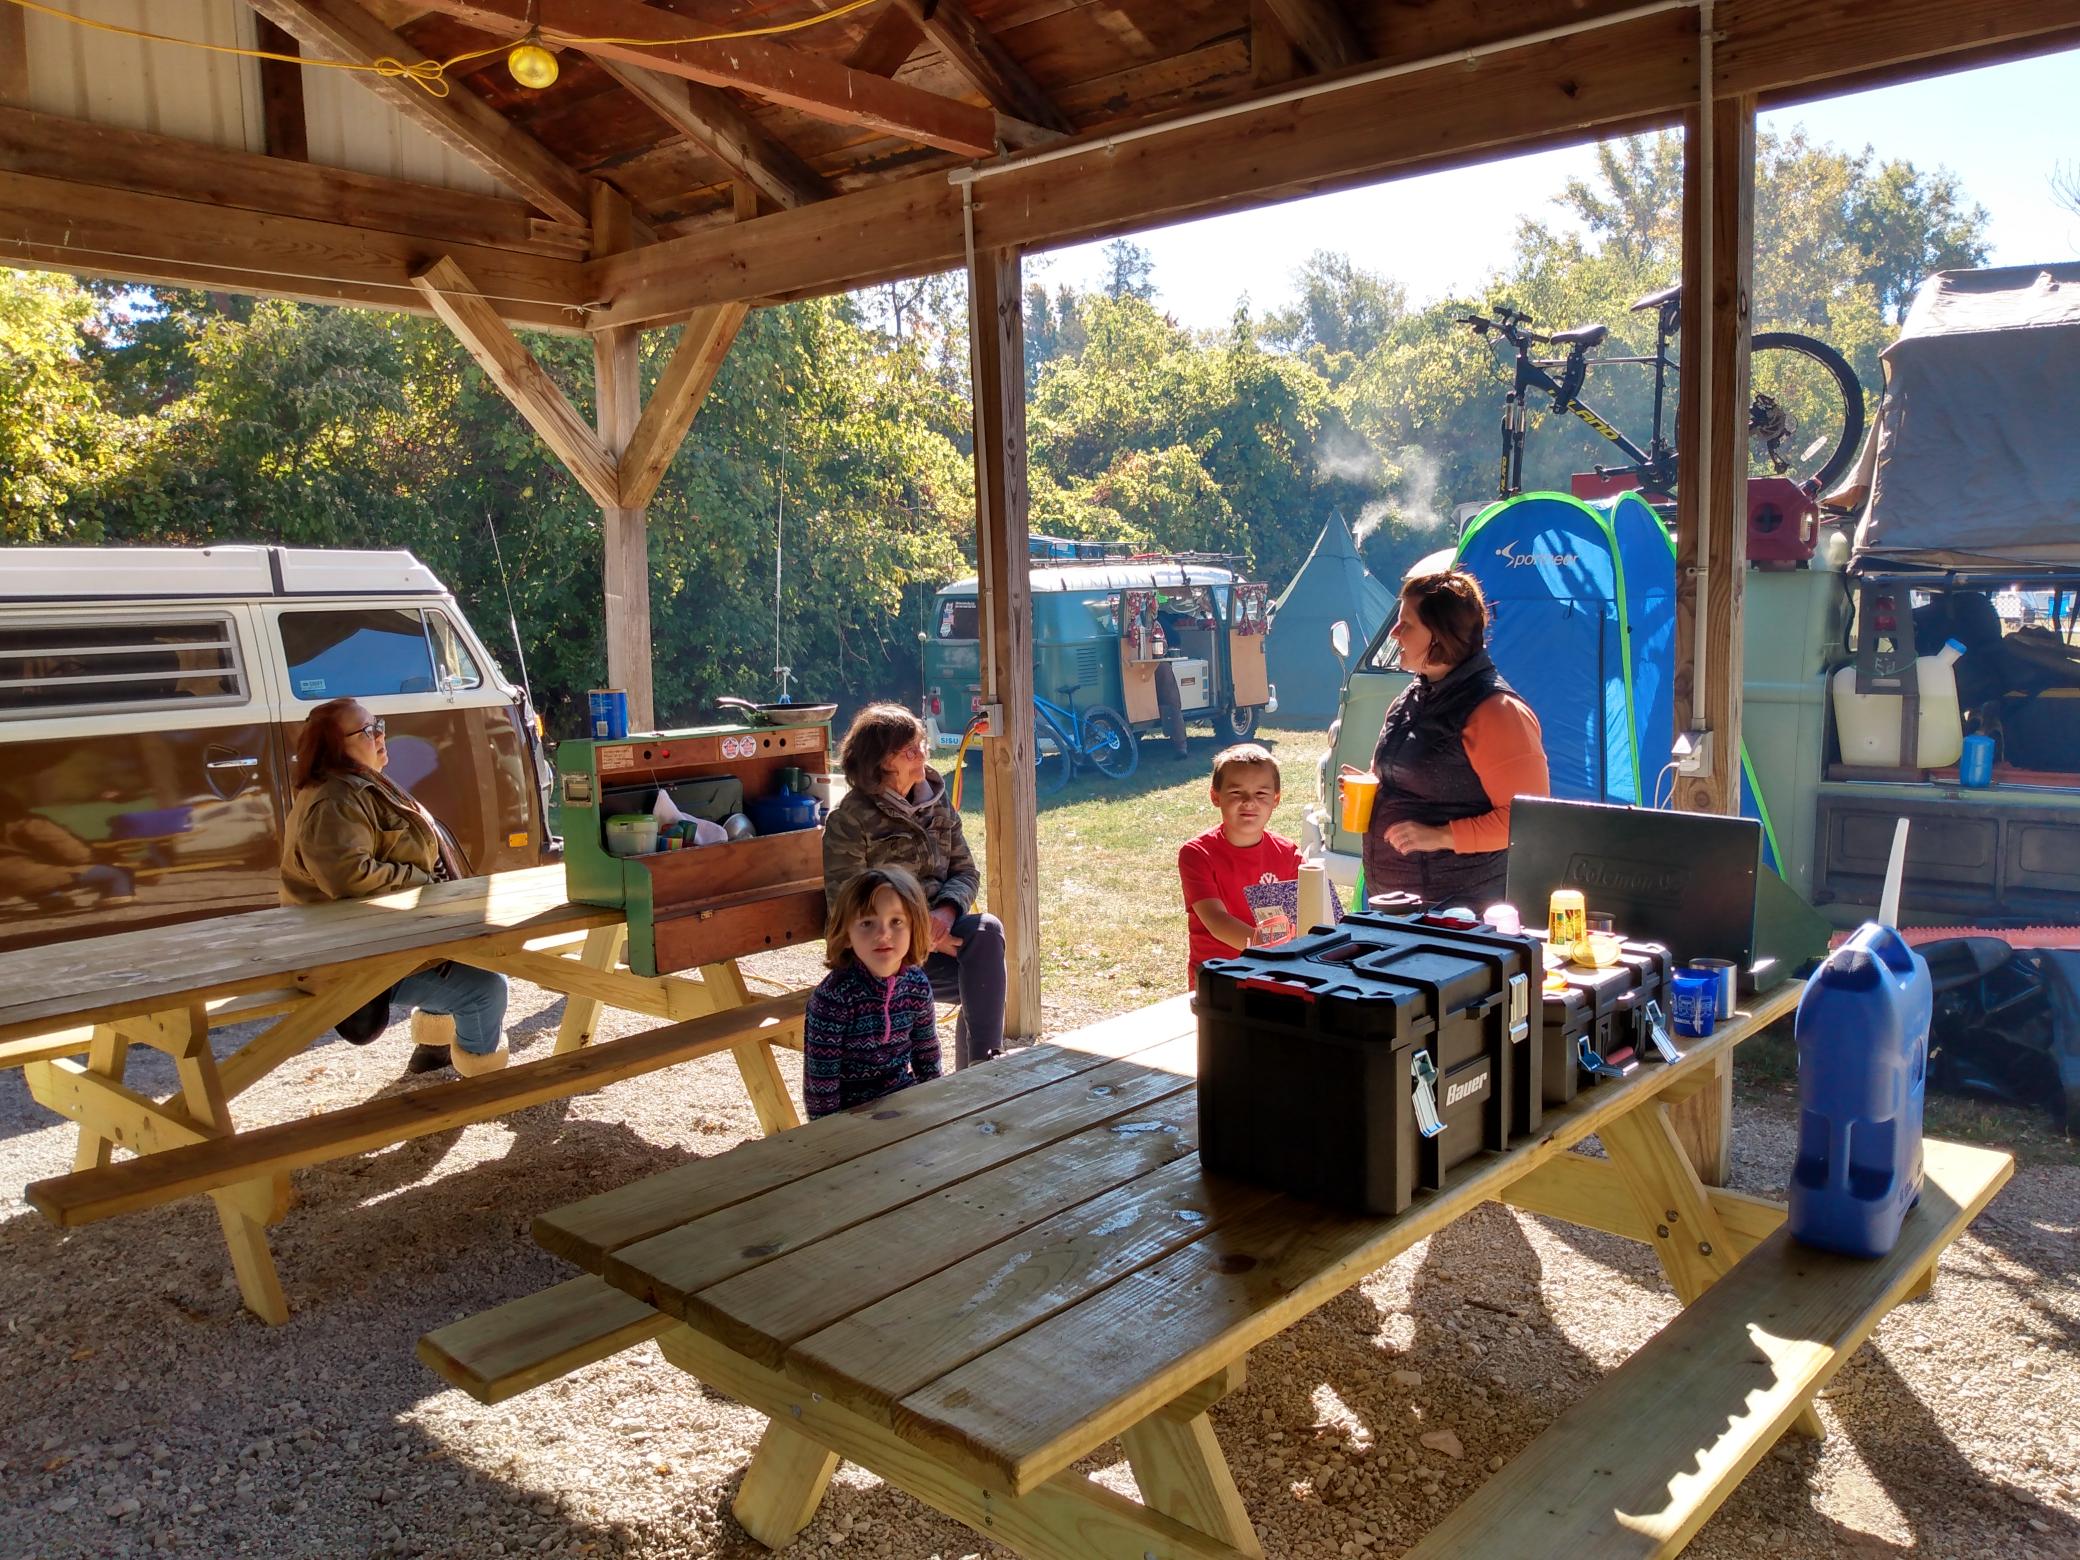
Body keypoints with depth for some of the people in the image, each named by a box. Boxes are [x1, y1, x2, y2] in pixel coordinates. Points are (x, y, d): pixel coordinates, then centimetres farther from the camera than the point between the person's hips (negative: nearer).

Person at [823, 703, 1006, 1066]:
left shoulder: (936, 804, 10)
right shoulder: (849, 821, -9)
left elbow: (966, 871, 9)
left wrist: (947, 911, -15)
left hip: (939, 928, 6)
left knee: (987, 929, -27)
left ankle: (982, 1063, -24)